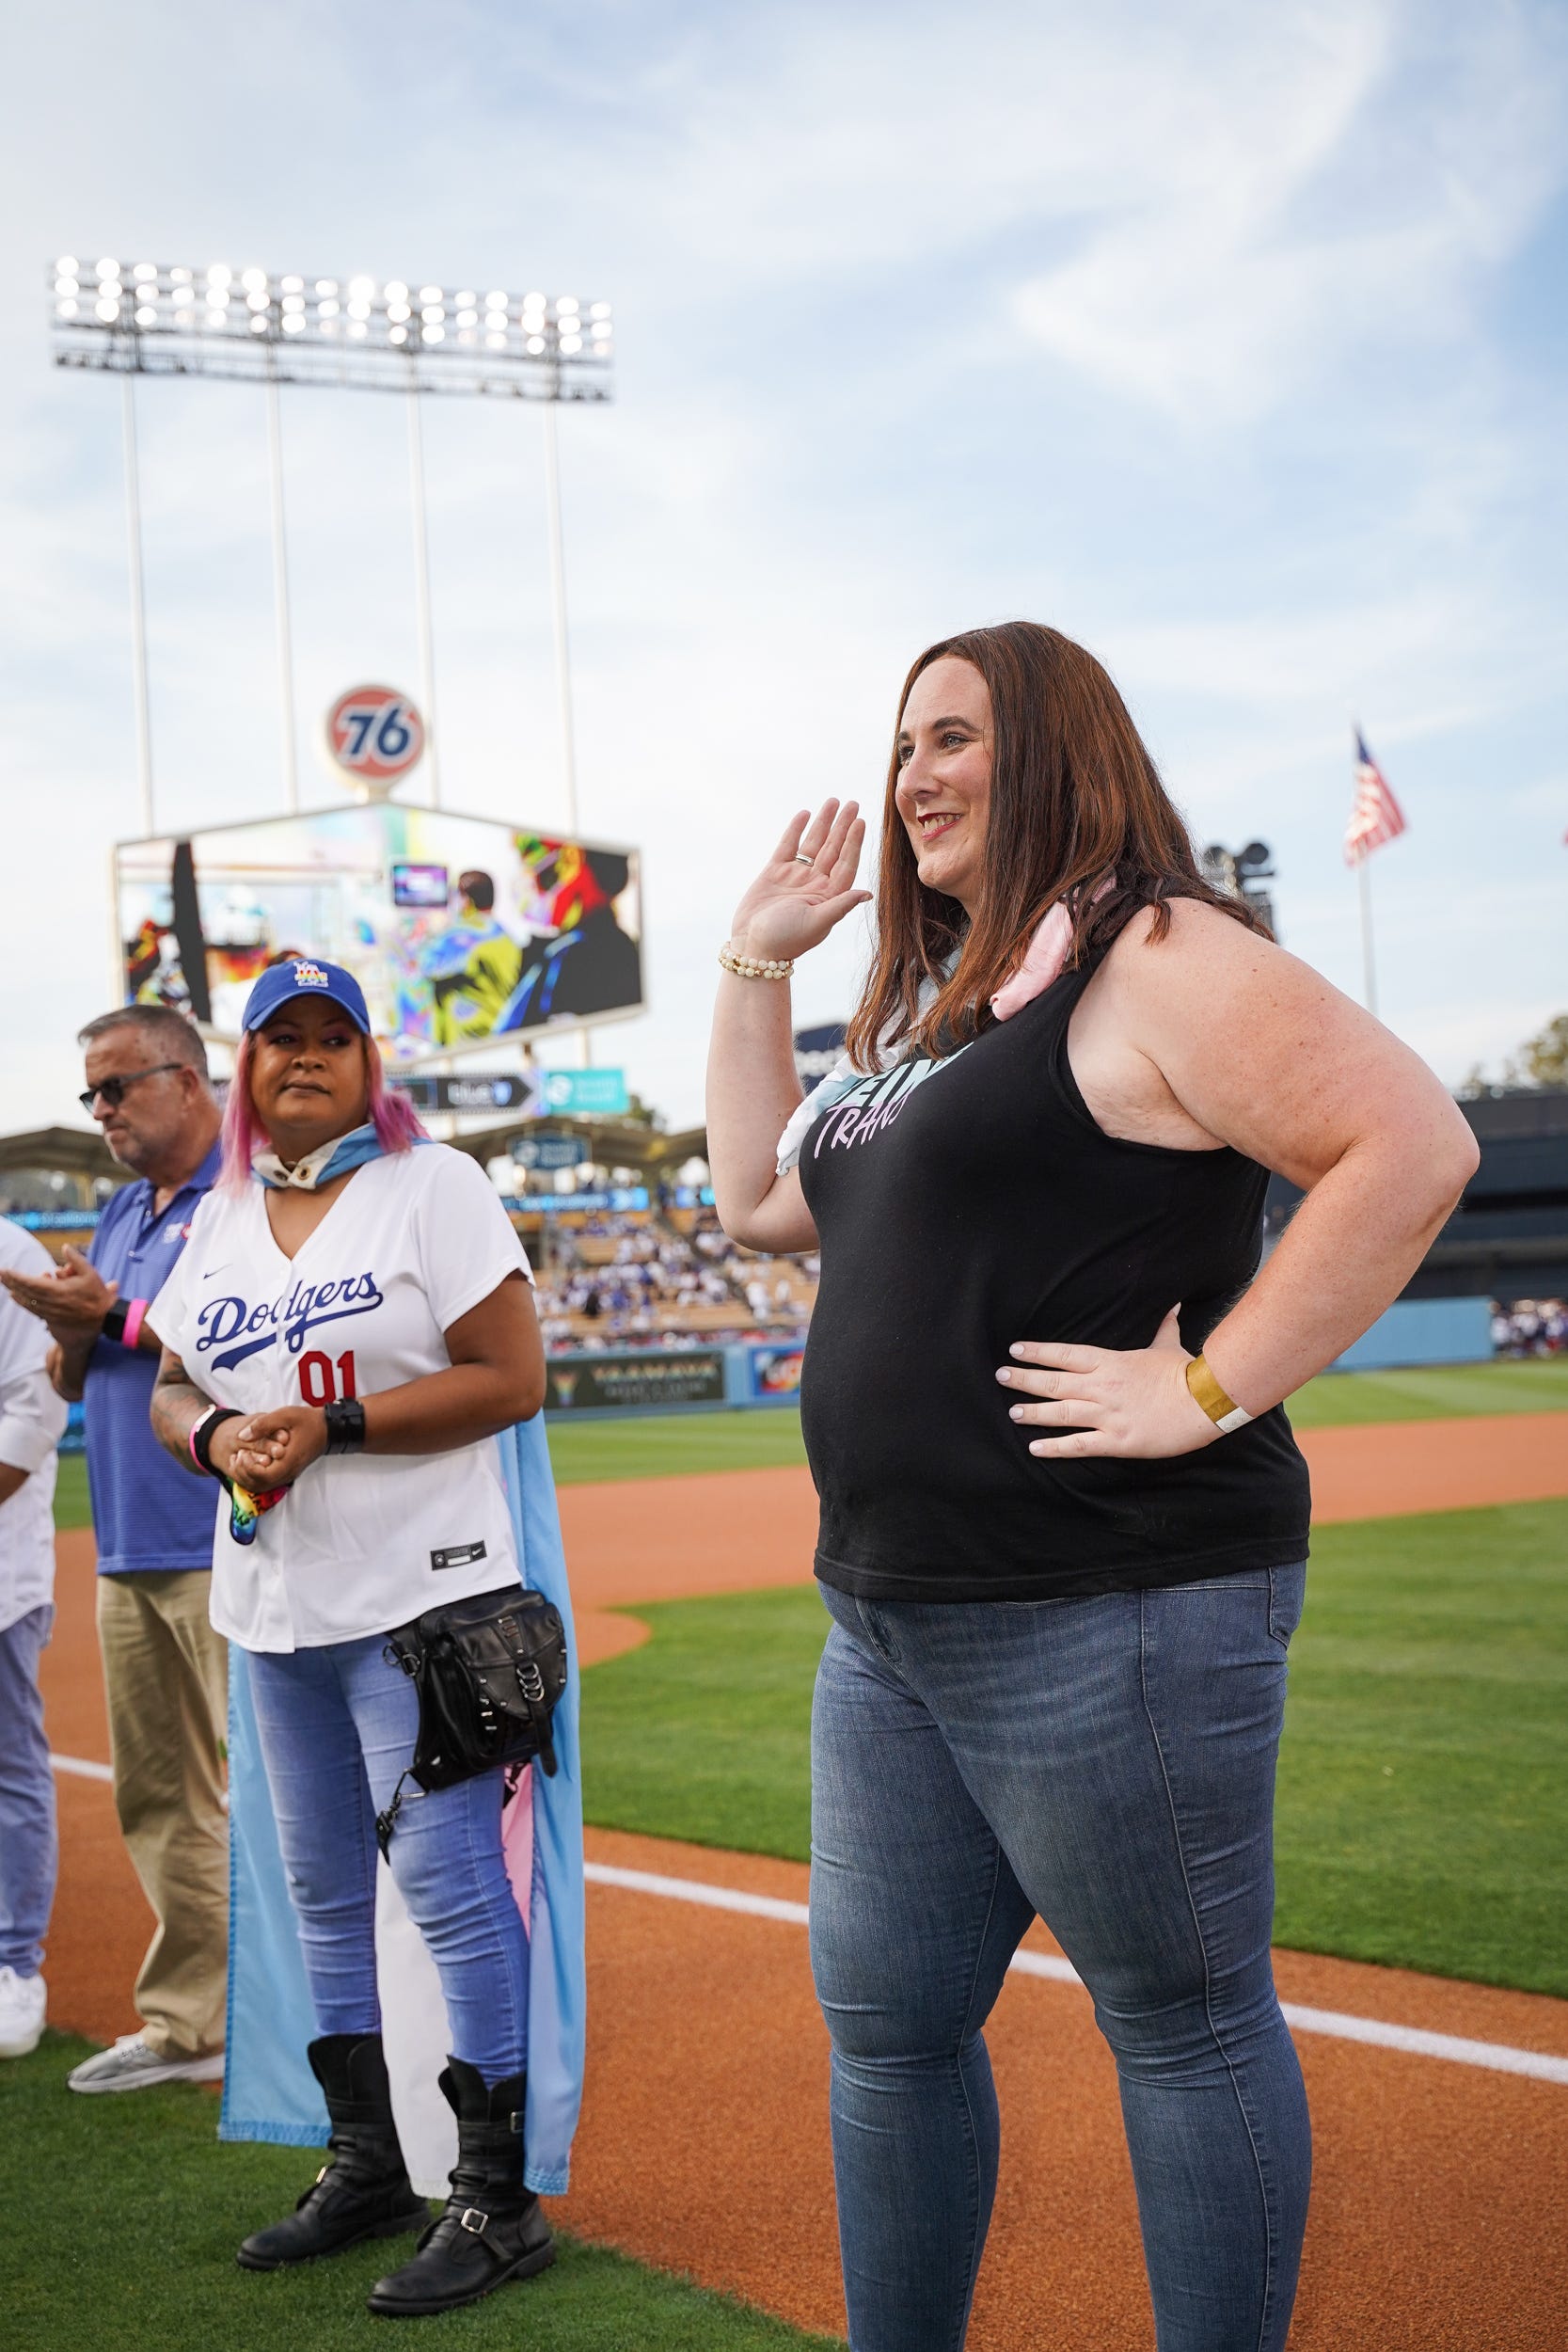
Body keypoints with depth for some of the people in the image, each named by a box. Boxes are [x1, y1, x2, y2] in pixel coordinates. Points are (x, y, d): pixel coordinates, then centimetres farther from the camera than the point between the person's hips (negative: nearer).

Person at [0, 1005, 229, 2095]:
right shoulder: (124, 1212, 20)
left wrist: (119, 1316, -16)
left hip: (232, 1551, -9)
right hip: (131, 1554, 9)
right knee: (159, 1799, 11)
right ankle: (190, 2023, 19)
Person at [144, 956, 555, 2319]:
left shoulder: (433, 1187, -5)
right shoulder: (224, 1221, 13)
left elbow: (515, 1380, -12)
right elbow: (172, 1391, 17)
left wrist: (332, 1425, -18)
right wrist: (217, 1436, -7)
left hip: (418, 1594, -7)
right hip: (277, 1608, 7)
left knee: (448, 1883, -9)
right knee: (324, 1891, 14)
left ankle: (497, 2199, -1)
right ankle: (368, 2169, 27)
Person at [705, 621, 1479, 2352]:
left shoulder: (1156, 959, -12)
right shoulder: (933, 1007, 17)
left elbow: (1410, 1143, -22)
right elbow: (760, 1201, 26)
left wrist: (1213, 1386, -22)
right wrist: (755, 964, 20)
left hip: (1115, 1620, -10)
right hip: (891, 1617, 10)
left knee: (1185, 2025, 4)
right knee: (885, 2028, 16)